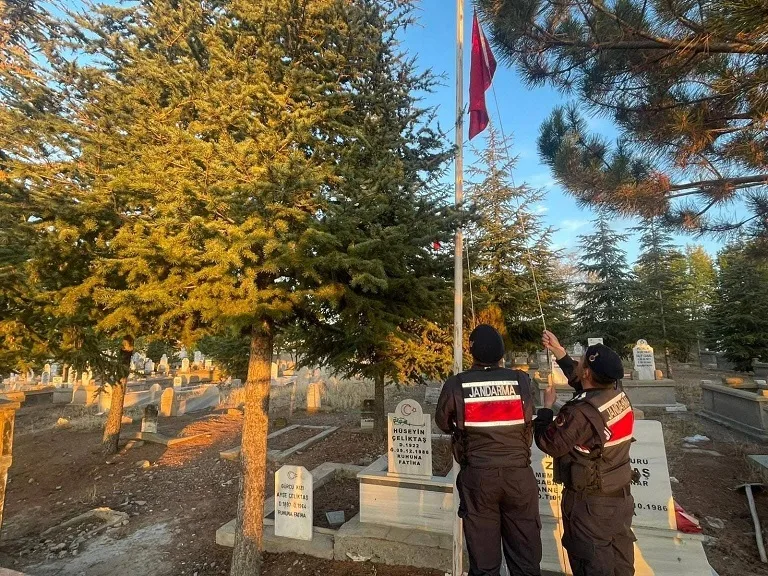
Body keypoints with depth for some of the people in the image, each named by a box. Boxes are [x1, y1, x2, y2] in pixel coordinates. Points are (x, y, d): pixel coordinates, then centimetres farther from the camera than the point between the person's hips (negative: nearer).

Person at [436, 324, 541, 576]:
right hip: (519, 474, 1)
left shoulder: (456, 385, -11)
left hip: (478, 475, -1)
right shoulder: (521, 381, -7)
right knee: (526, 556, 16)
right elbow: (528, 426, 1)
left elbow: (443, 422, 3)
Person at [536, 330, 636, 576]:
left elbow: (549, 444, -19)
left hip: (590, 502, -7)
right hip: (621, 495, 8)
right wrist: (559, 351, 14)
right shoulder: (619, 396, -7)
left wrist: (547, 407, -7)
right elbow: (579, 379, 12)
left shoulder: (582, 412, -30)